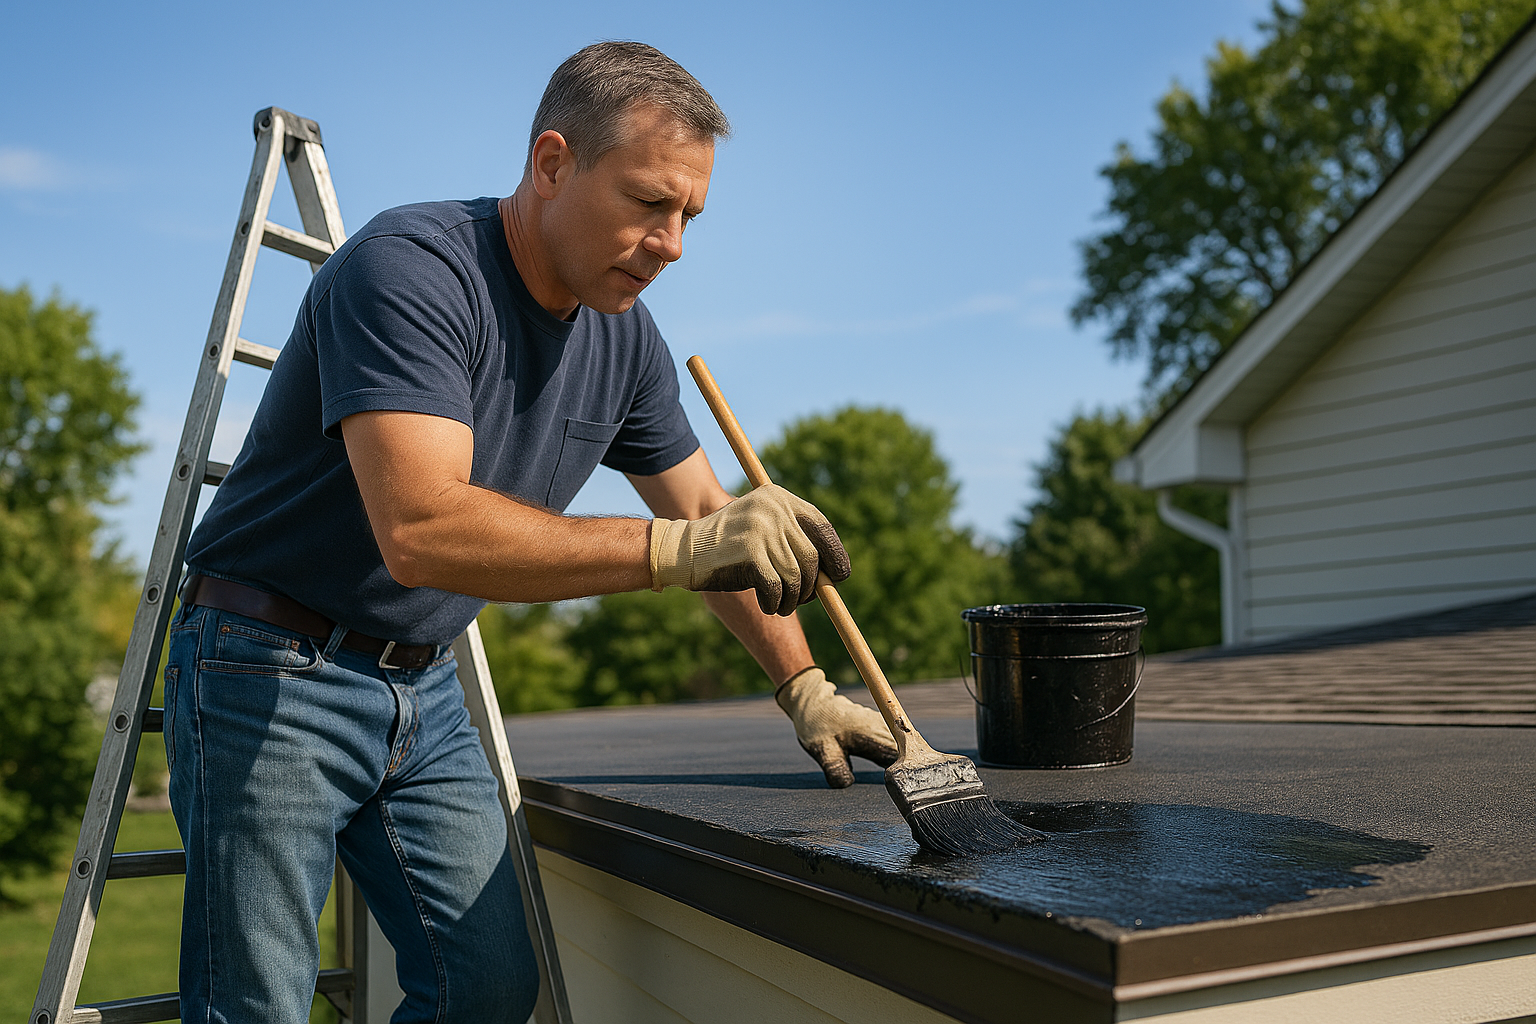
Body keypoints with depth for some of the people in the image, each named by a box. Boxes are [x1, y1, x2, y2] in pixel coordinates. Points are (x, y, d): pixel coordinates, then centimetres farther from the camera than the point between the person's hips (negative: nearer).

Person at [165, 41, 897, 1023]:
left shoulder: (623, 337, 1)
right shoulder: (411, 268, -23)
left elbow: (715, 521, 9)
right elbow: (420, 530, -36)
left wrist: (805, 686, 2)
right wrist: (676, 547, -41)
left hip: (425, 687, 7)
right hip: (275, 677, -6)